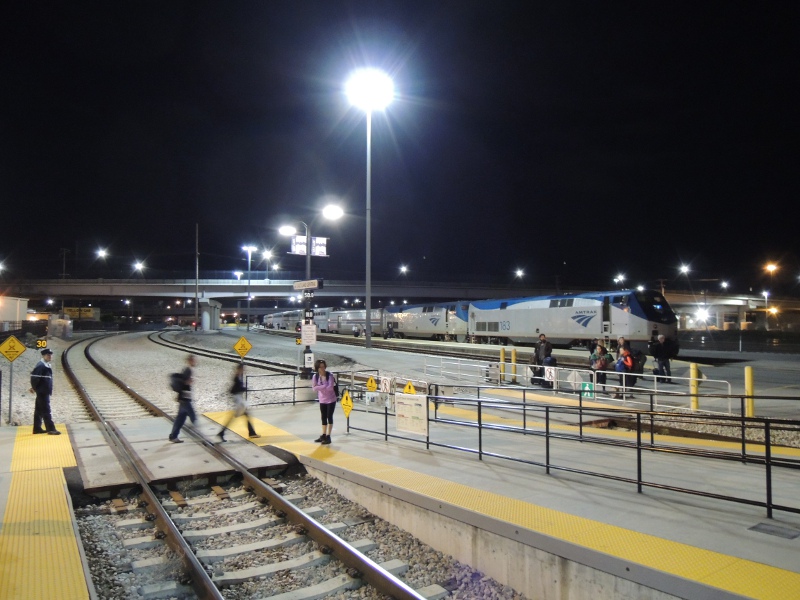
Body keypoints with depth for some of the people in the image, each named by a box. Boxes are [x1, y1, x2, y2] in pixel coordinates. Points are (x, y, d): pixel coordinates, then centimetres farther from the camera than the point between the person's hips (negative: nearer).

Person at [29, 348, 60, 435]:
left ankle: (37, 428, 24)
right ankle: (51, 429, -8)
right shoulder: (40, 365, -15)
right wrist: (34, 387, -11)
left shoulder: (47, 365, 14)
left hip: (45, 391, 10)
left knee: (39, 410, 15)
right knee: (46, 410, -8)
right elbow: (34, 376, -22)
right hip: (42, 391, -10)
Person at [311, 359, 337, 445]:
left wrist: (319, 387, -21)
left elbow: (330, 387, -26)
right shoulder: (315, 376, -7)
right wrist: (325, 386, -24)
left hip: (331, 400, -4)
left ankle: (328, 436, 5)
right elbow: (314, 388, -13)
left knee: (329, 417, -2)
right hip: (322, 400, 4)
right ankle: (323, 435, 25)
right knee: (323, 418, 13)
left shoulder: (330, 375, -17)